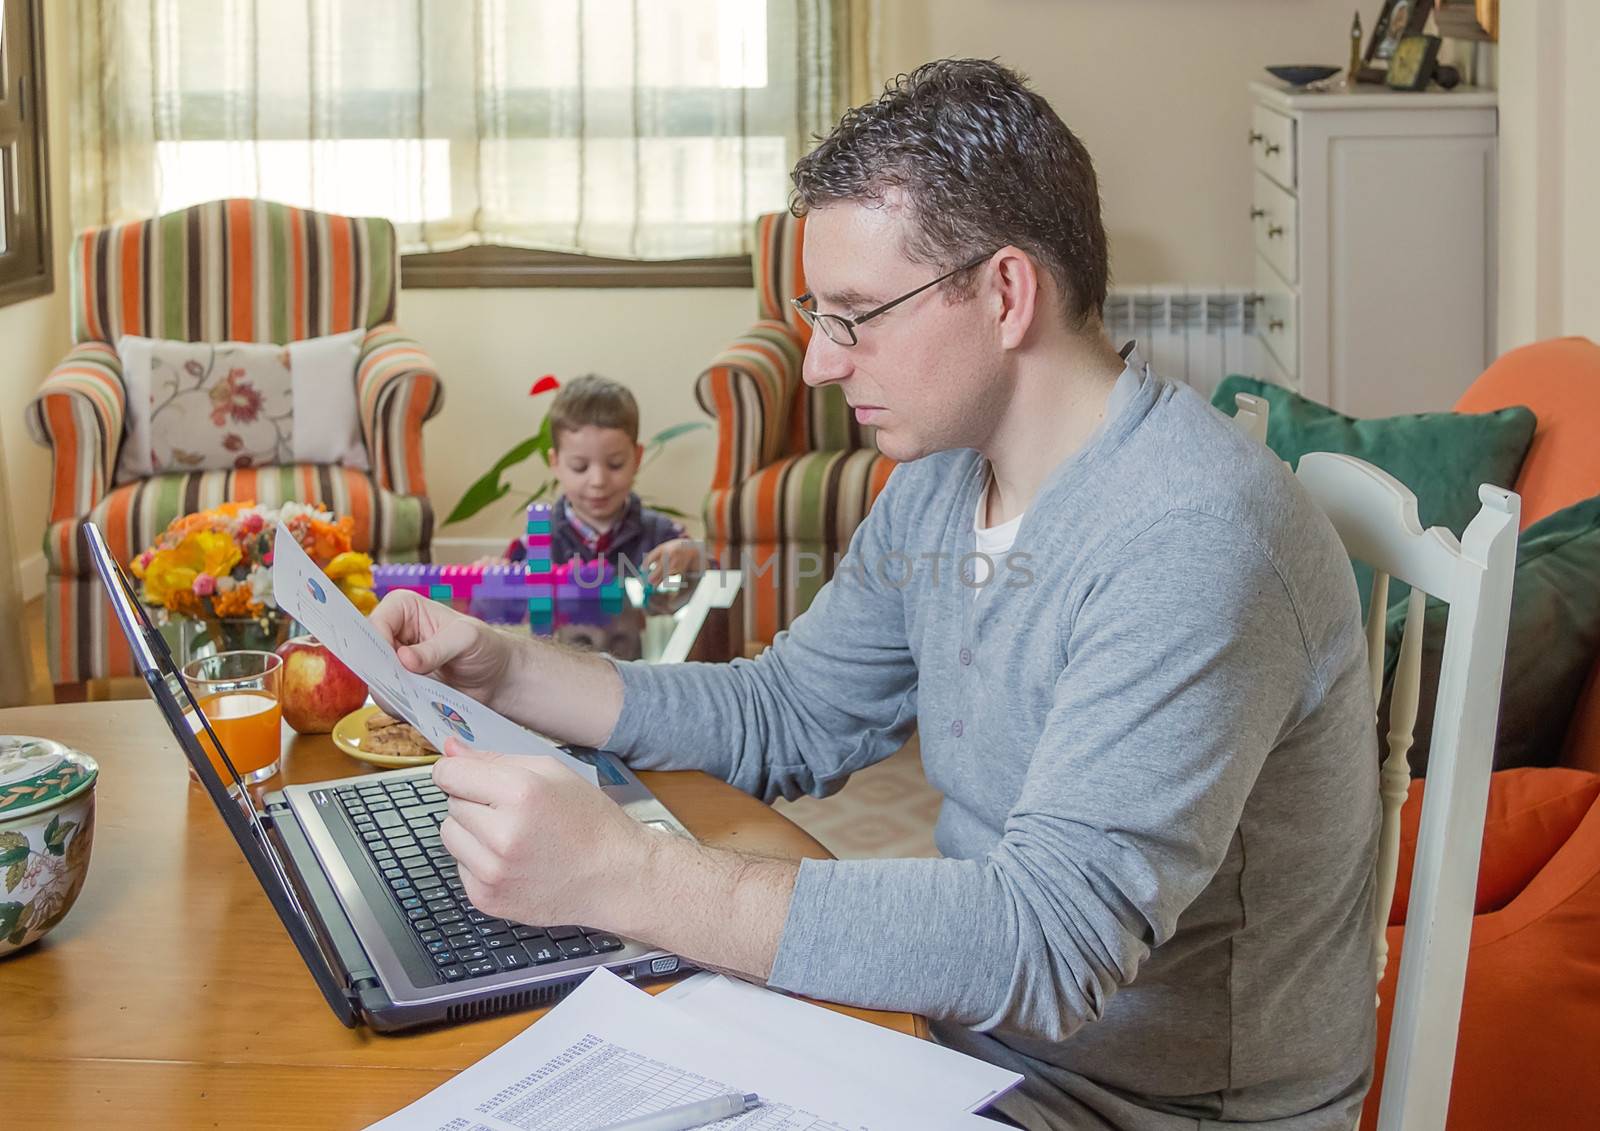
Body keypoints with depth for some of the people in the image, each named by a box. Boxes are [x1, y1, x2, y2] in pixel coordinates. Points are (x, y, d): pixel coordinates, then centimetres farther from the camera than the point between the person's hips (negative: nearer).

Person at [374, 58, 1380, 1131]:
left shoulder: (1193, 540, -27)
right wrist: (508, 668, 2)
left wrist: (627, 873, -39)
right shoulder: (940, 484, 3)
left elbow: (1060, 936, -35)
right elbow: (787, 719, 15)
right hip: (980, 1042, 8)